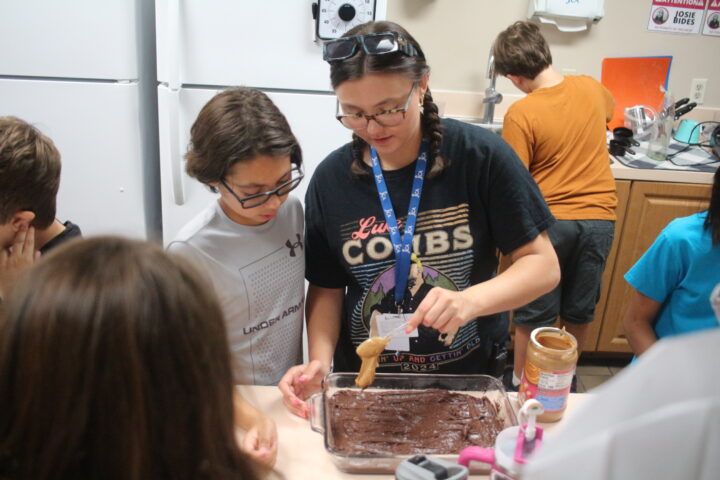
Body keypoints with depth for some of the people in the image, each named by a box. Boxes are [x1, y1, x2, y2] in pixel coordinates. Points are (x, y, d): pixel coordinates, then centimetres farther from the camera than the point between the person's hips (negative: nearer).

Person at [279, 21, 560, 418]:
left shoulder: (480, 155, -17)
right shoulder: (331, 179, -9)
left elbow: (543, 265, -14)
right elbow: (327, 287, -1)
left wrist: (472, 300, -31)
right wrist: (320, 360, -17)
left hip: (471, 373, -1)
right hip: (366, 380, 1)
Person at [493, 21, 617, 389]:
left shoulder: (521, 114, -17)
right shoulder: (591, 88, 0)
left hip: (550, 220, -4)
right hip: (600, 217, 5)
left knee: (533, 313, 10)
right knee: (579, 312, 18)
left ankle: (519, 383, 26)